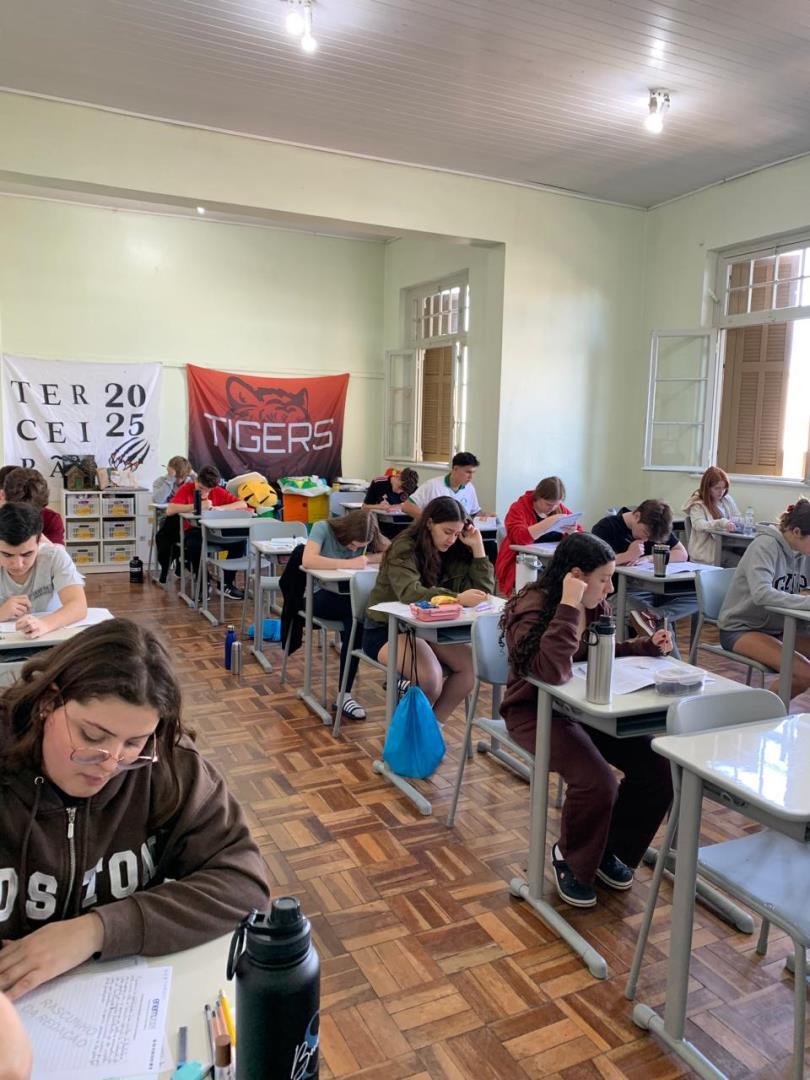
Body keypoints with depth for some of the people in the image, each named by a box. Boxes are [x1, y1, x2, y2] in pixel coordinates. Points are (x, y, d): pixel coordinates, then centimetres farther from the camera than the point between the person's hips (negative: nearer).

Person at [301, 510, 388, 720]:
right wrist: (348, 563, -31)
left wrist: (366, 558, -21)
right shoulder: (323, 528, -14)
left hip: (351, 595, 4)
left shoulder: (368, 536, -2)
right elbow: (307, 561, -30)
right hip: (322, 596, -4)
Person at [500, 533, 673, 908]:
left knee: (658, 765, -8)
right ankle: (571, 861, 5)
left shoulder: (595, 606, 1)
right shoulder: (532, 609, -22)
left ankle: (612, 849, 17)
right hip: (538, 710, -7)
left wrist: (646, 645, 3)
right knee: (596, 781, -28)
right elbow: (553, 672, -37)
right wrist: (569, 607, -37)